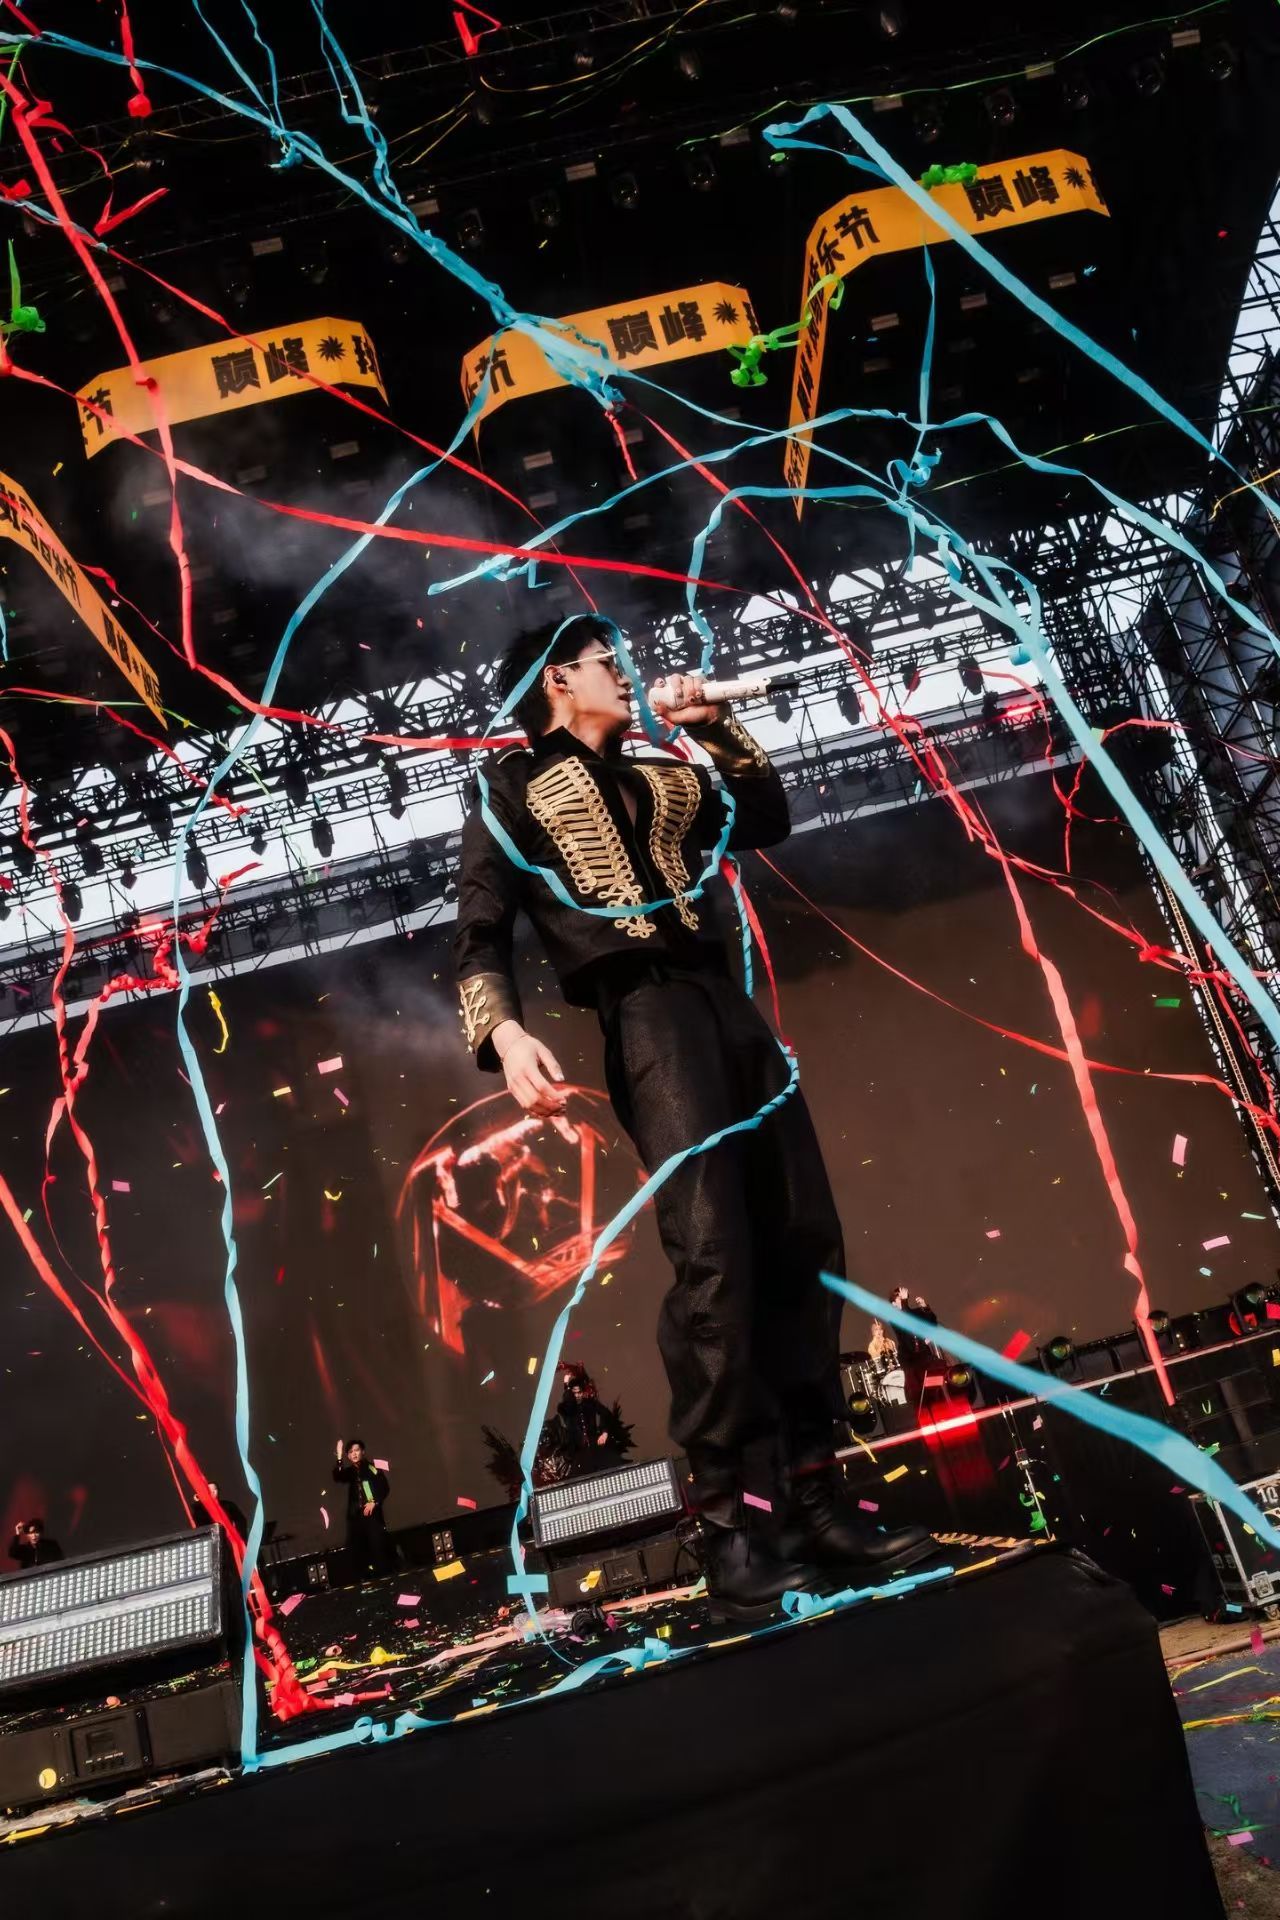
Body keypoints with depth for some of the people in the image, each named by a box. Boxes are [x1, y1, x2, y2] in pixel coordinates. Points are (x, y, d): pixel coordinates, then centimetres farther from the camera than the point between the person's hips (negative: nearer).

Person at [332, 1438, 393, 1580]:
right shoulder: (349, 1472, 14)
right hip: (355, 1515, 4)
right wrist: (339, 1457, -17)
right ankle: (362, 1580, 1)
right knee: (357, 1550, -3)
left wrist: (374, 1502, -12)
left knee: (379, 1548, -9)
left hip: (373, 1514, -4)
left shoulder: (373, 1468, 4)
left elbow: (385, 1488, 0)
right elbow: (336, 1477, -7)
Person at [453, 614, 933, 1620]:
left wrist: (717, 728, 20)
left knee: (803, 1242, 2)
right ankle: (726, 1522, -11)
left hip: (726, 1005, 7)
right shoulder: (514, 787, 9)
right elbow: (482, 936, -1)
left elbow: (768, 818, 29)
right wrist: (505, 1032, -19)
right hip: (645, 1014, -7)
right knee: (714, 1253, -19)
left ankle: (818, 1500, 10)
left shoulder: (661, 780, 27)